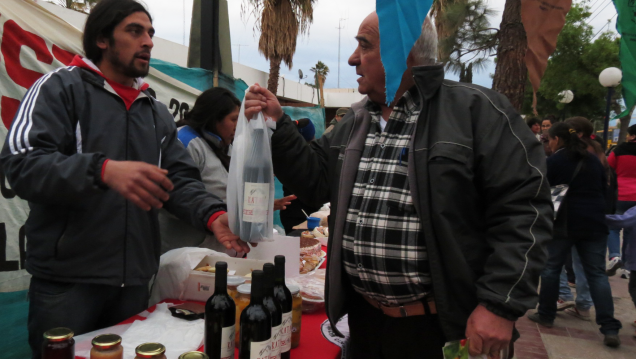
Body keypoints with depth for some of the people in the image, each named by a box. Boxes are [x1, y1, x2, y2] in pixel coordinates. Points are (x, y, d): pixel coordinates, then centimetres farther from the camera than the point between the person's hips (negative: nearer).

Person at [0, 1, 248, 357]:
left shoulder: (158, 112, 13)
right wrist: (104, 170, -35)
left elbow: (181, 179, 6)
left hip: (135, 279, 6)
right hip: (67, 279, -5)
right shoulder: (62, 87, -4)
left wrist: (213, 214, -15)